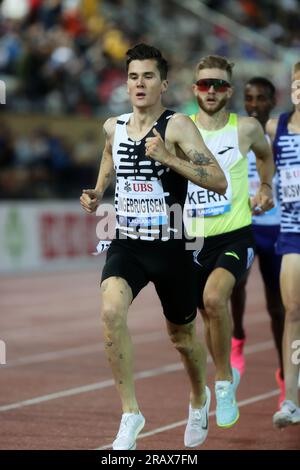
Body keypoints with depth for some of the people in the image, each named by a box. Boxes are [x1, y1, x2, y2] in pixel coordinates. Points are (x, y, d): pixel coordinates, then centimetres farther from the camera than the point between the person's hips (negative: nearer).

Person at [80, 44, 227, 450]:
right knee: (111, 311, -27)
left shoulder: (177, 127, -11)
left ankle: (200, 398, 47)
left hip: (170, 247, -3)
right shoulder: (113, 127, 5)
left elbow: (219, 182, -20)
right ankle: (130, 413, -17)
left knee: (182, 336, 14)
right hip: (126, 245, 3)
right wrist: (95, 196, 7)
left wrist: (167, 157, -27)